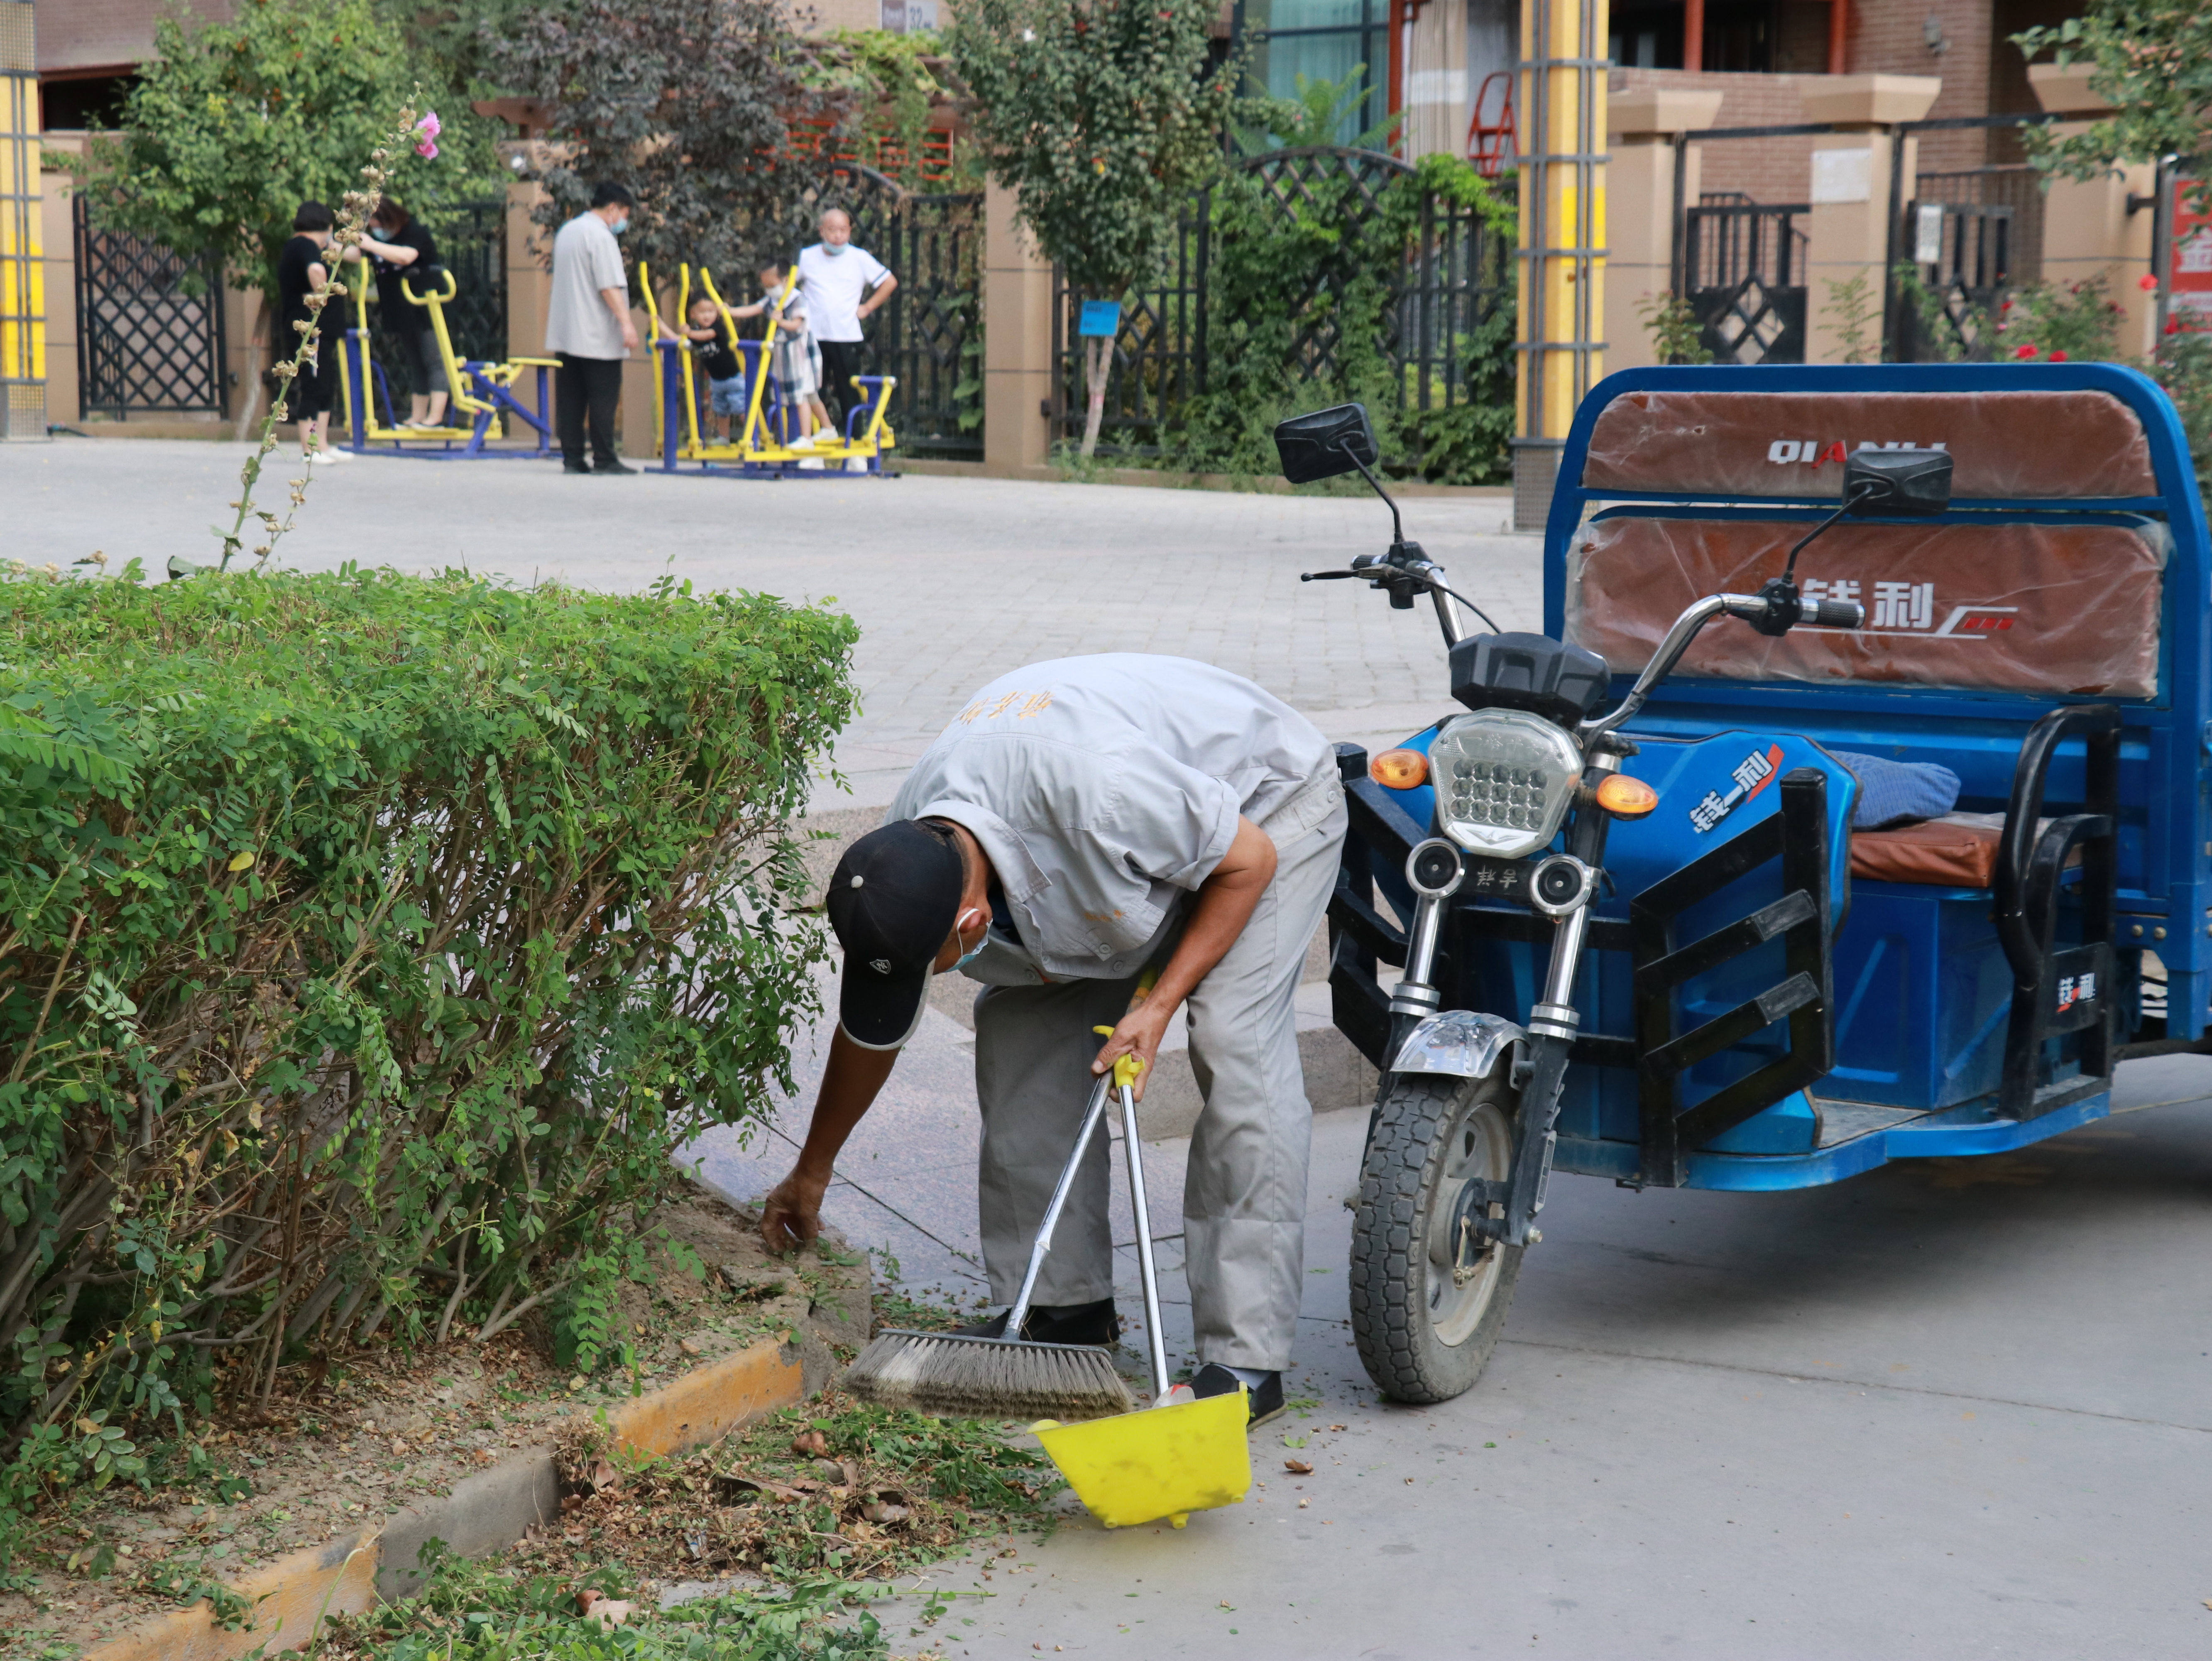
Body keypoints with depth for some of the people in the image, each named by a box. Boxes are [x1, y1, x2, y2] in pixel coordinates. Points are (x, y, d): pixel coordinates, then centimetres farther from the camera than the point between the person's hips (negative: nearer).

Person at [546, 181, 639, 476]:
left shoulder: (566, 231, 18)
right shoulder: (601, 236, -12)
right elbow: (610, 287, -20)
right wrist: (626, 323, -21)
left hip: (564, 331, 9)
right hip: (597, 336, -9)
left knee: (570, 397, 6)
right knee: (604, 397, -5)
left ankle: (572, 457, 5)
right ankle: (604, 459, -5)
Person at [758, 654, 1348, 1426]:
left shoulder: (1090, 788, -44)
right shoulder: (905, 858, -19)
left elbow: (1250, 862, -26)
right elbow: (868, 1031, 1)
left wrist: (1158, 1005, -27)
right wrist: (811, 1173, 12)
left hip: (1270, 809, -7)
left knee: (1234, 1042, -23)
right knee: (1018, 1020, -6)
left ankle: (1246, 1358, -21)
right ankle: (1064, 1304, 5)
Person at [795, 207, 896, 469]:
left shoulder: (860, 259, 3)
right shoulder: (807, 258, 6)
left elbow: (890, 283, 10)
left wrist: (867, 308, 5)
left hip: (848, 338, -1)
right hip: (814, 337, 1)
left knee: (850, 396, 0)